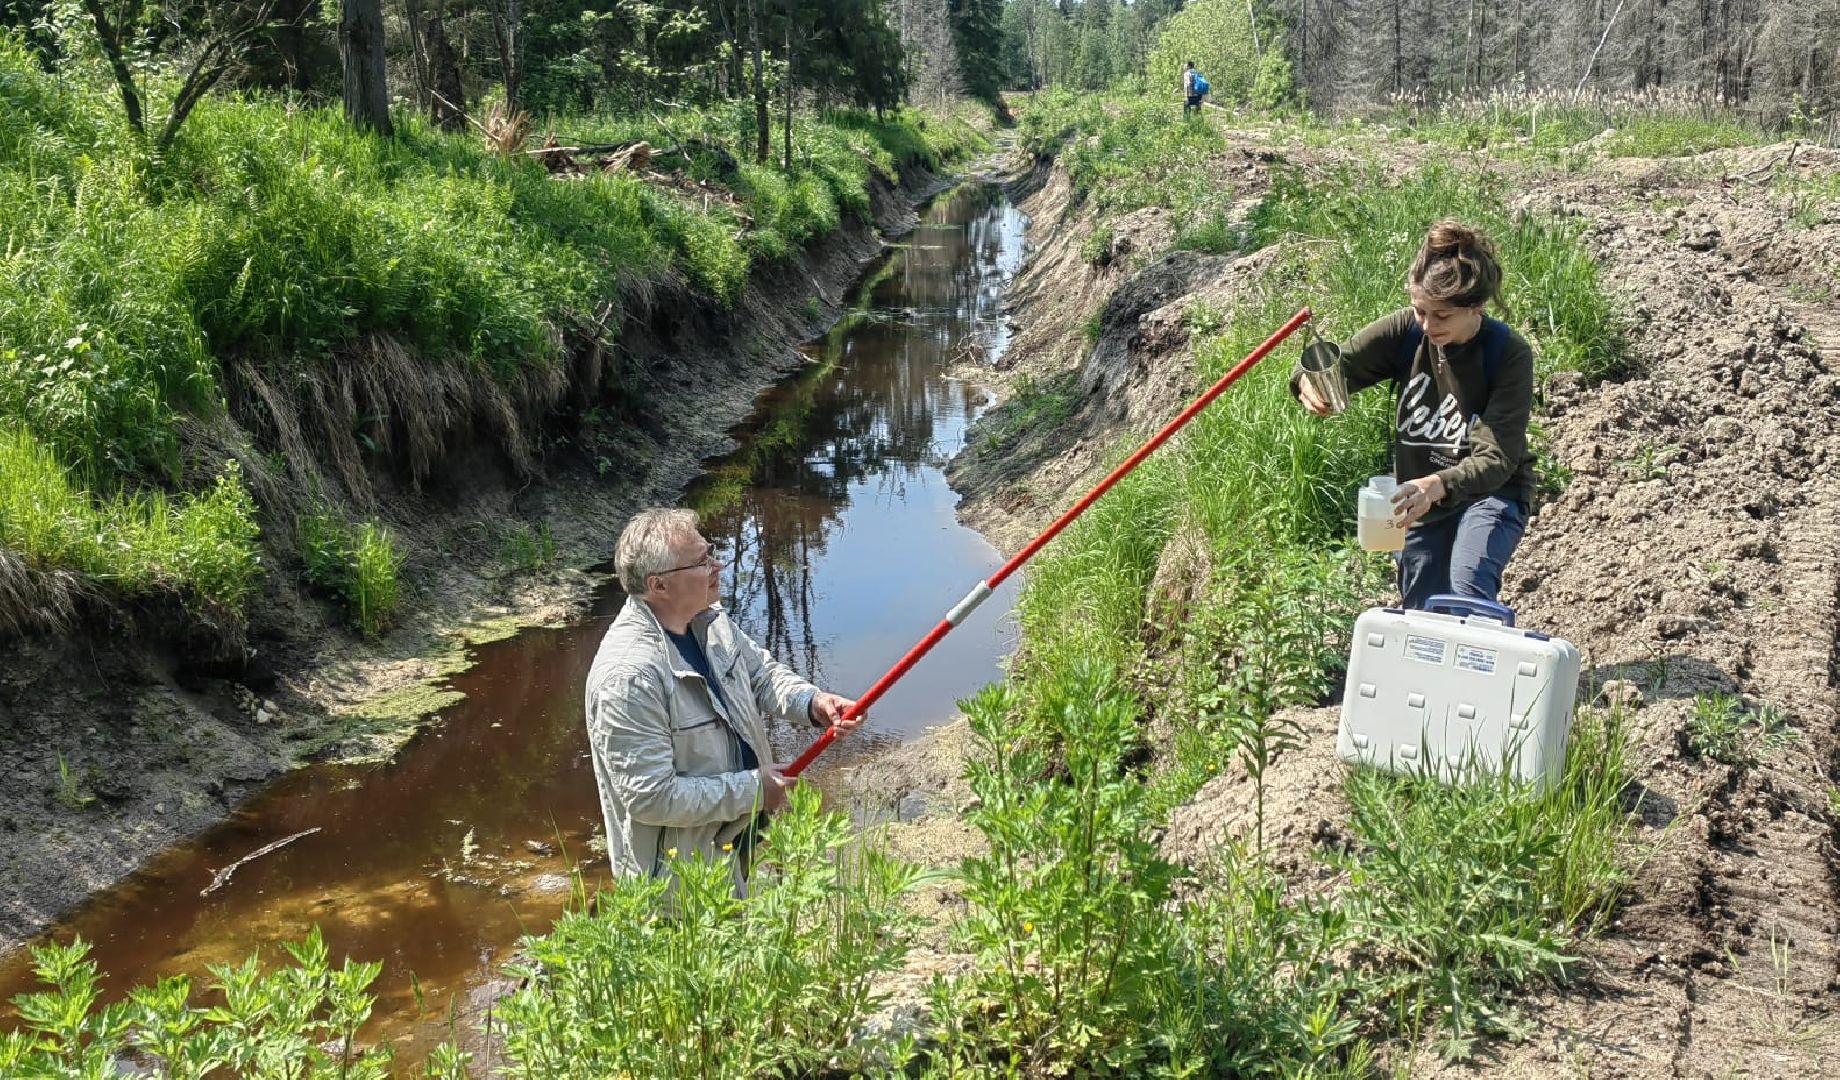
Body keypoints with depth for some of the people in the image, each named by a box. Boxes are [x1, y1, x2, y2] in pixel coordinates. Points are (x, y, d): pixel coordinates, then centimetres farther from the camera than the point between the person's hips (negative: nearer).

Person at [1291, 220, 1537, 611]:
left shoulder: (1509, 354, -22)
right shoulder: (1407, 331, -13)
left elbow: (1497, 459, -29)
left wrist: (1439, 485, -49)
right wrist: (1310, 382, -38)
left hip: (1489, 494, -4)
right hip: (1419, 497, 4)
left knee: (1466, 596, -32)